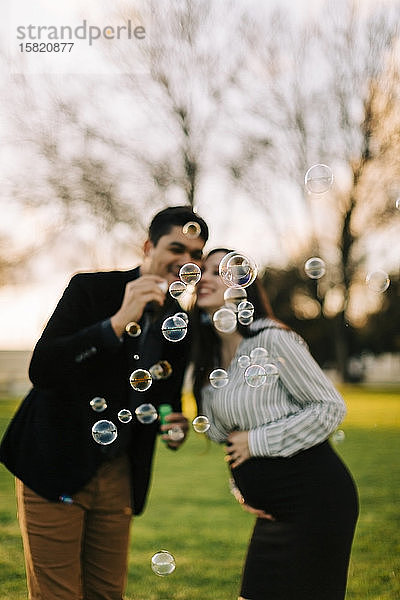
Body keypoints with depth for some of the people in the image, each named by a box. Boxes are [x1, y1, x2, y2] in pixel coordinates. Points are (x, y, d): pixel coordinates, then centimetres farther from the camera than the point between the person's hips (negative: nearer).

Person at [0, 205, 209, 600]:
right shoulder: (90, 290, -10)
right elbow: (41, 370, -23)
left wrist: (173, 427, -6)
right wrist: (118, 322, -29)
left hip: (117, 475, 6)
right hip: (54, 466, -5)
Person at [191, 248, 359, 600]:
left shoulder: (272, 340, -12)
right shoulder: (212, 358, 12)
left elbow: (330, 407, -15)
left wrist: (257, 442, -14)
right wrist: (239, 486, 7)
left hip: (315, 499, -8)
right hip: (274, 510, 8)